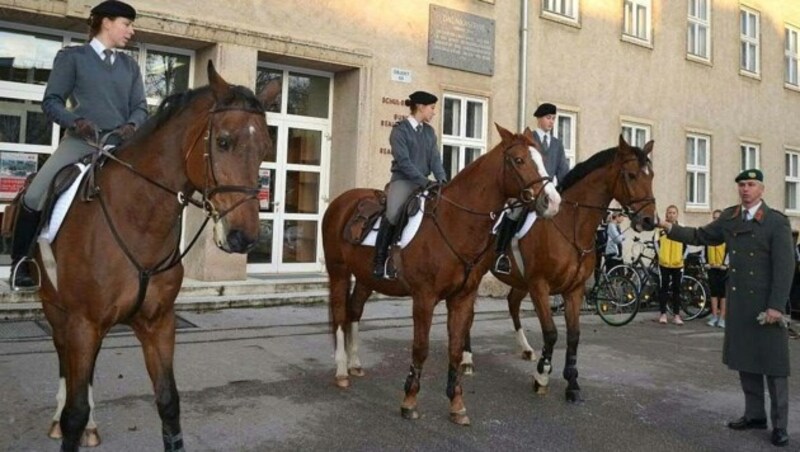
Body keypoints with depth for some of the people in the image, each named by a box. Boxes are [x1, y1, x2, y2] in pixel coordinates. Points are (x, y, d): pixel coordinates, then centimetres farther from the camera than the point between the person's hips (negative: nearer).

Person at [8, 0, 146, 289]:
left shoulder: (130, 65, 18)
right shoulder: (71, 57, 7)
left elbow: (140, 106, 10)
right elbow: (51, 101, 2)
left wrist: (132, 125, -12)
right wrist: (76, 120, -18)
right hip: (81, 140, -3)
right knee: (34, 196, -15)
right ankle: (20, 263, 5)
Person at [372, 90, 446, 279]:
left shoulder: (429, 131, 14)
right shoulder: (400, 130, -6)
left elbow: (435, 159, 7)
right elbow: (403, 162, -15)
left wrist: (442, 180, -10)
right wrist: (425, 182, -21)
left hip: (424, 182, 7)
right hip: (403, 180, -7)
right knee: (394, 214, -31)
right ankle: (379, 260, -18)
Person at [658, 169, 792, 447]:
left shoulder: (777, 222, -8)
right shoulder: (729, 218, 7)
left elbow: (785, 267, -12)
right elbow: (701, 236, 16)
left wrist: (776, 305, -18)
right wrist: (671, 228, 2)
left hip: (766, 302, -5)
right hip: (738, 301, 5)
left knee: (773, 364, 1)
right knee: (744, 359, 12)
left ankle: (779, 425, 11)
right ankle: (755, 414, 24)